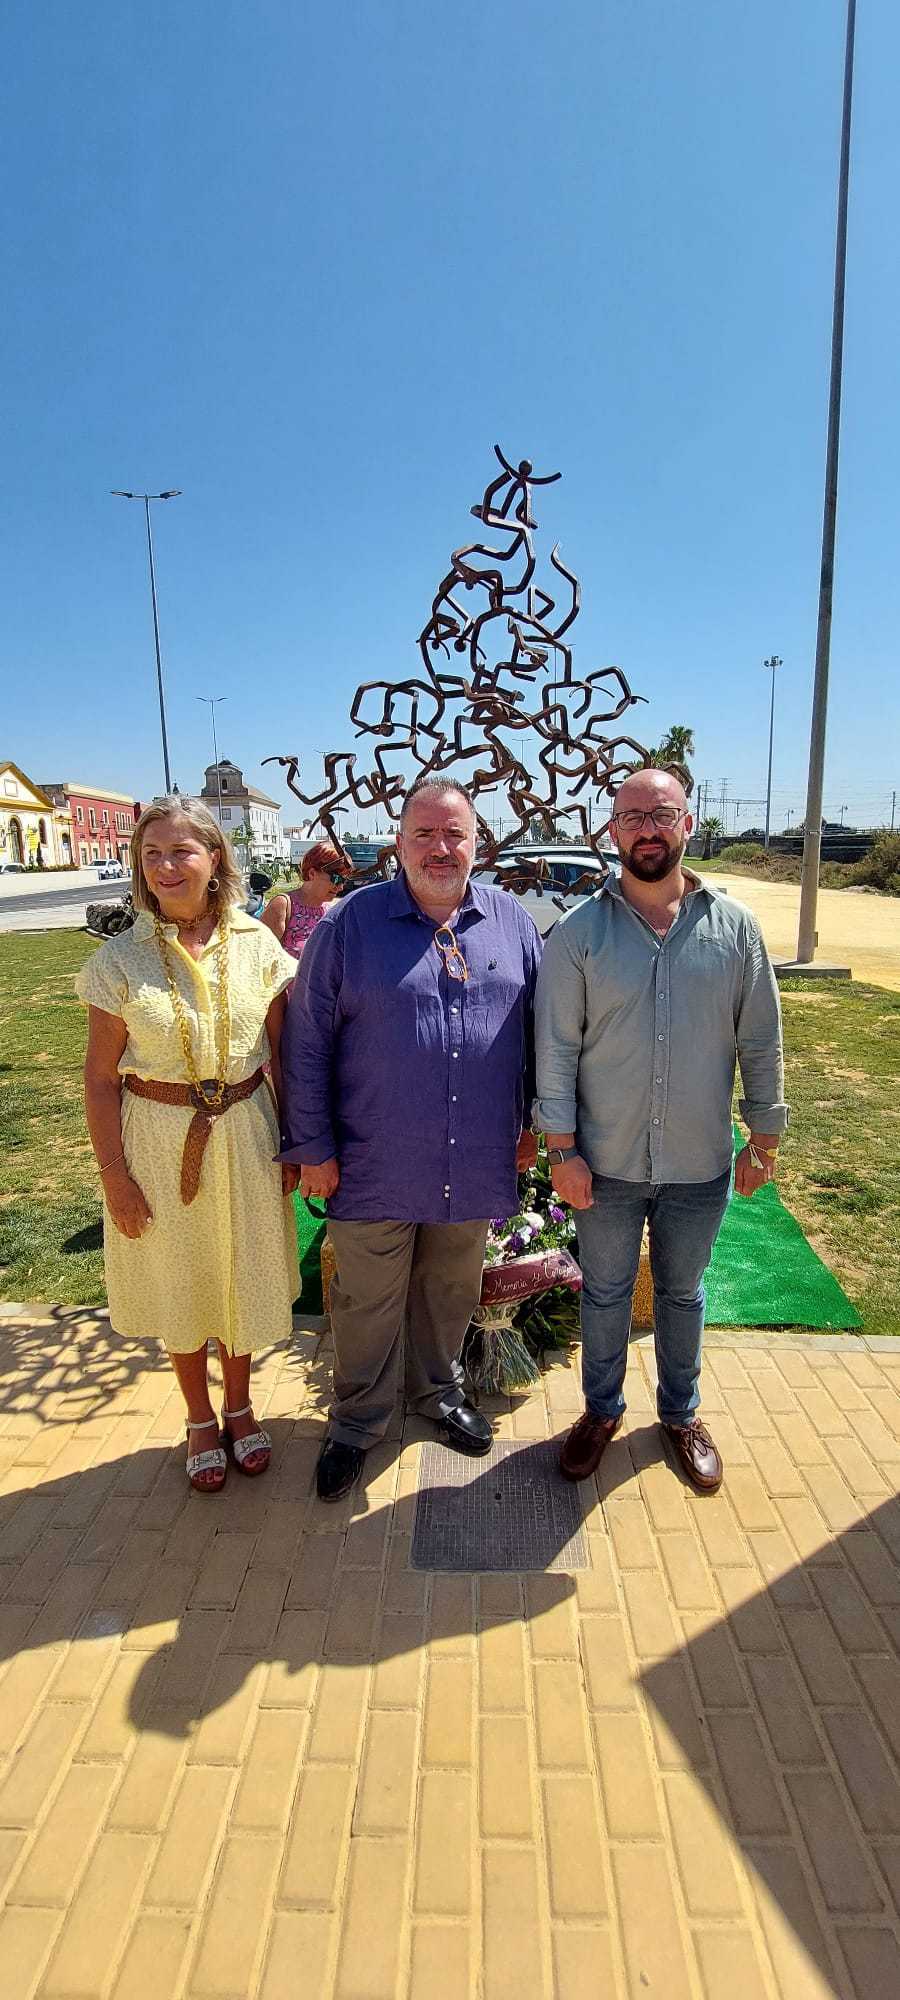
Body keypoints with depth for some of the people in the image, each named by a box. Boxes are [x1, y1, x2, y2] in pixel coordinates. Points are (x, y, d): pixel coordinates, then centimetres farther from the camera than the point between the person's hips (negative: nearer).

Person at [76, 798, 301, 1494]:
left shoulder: (257, 946, -6)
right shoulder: (120, 960, -9)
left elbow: (284, 1055, 0)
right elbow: (100, 1078, -6)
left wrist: (292, 1145, 0)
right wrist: (114, 1175, -7)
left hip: (244, 1135, 1)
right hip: (159, 1140, -1)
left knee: (241, 1277, 17)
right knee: (179, 1283, 16)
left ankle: (240, 1406, 43)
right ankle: (201, 1419, 40)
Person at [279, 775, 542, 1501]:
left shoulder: (512, 921, 2)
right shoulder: (351, 923, -7)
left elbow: (538, 1030, 10)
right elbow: (306, 1041, -6)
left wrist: (536, 1121, 9)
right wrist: (312, 1146, -7)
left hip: (476, 1163, 3)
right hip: (375, 1164, -2)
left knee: (452, 1291, 22)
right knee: (368, 1302, 13)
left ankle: (440, 1391, 47)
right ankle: (357, 1422, 36)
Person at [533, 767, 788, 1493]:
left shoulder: (735, 926, -5)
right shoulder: (579, 931, -9)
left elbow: (761, 1041, 1)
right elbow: (556, 1047, -7)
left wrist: (765, 1136, 3)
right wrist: (562, 1149, -9)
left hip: (700, 1164, 1)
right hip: (606, 1163, -1)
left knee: (683, 1294, 21)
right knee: (606, 1294, 17)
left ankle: (682, 1413, 45)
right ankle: (602, 1410, 42)